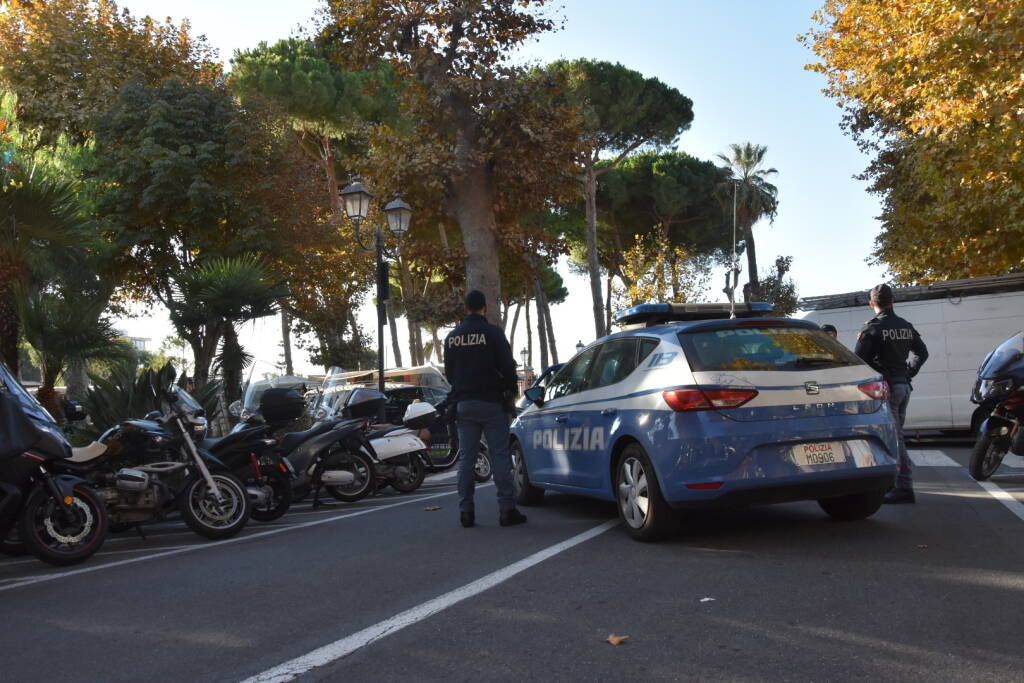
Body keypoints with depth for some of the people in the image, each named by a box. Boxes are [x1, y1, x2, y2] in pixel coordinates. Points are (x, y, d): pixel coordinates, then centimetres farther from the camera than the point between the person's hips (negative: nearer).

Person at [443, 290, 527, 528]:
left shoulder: (452, 337, 8)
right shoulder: (493, 332, -7)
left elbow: (449, 372, 15)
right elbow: (507, 366, -8)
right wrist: (510, 390, 8)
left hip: (464, 403, 4)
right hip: (491, 402, -4)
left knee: (466, 457, 7)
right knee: (500, 456, -1)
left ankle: (466, 511, 6)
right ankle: (507, 509, -3)